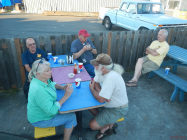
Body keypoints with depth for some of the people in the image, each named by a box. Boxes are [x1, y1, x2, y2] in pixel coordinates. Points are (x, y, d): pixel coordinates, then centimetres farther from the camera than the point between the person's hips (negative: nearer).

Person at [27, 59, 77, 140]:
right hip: (40, 120, -9)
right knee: (71, 117, -7)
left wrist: (62, 87, -9)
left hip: (46, 108, 9)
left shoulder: (41, 79, -10)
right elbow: (52, 111, -35)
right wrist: (66, 96, -31)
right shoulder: (39, 90, -38)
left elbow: (52, 84, 11)